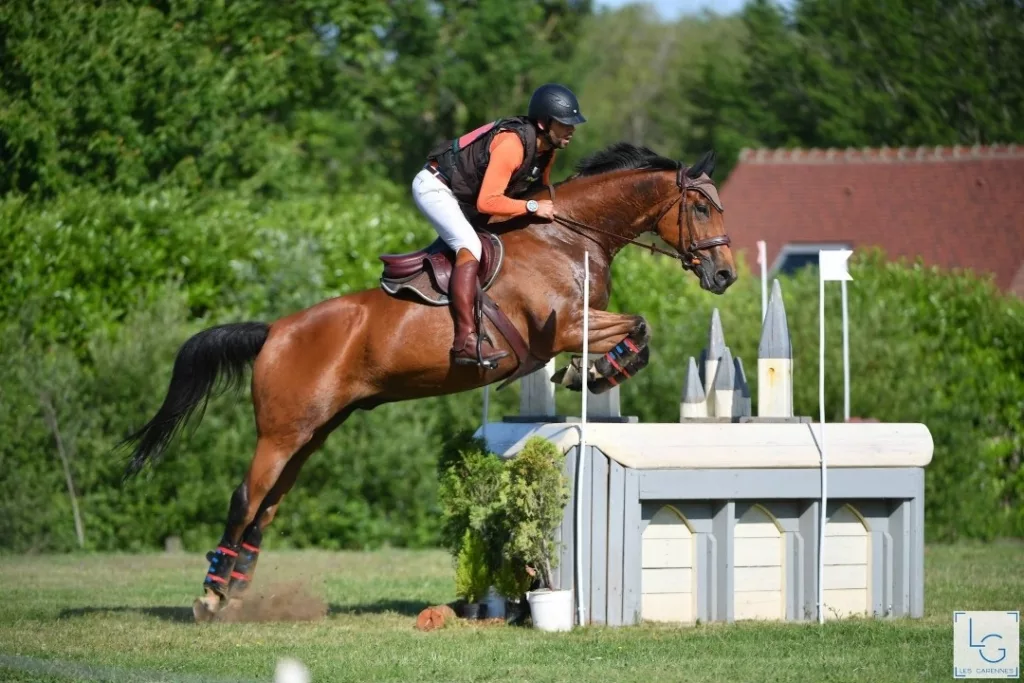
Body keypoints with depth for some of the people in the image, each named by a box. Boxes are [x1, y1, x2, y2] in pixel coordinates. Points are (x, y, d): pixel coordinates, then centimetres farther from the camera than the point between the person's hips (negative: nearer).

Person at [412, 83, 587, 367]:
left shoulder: (547, 148, 0)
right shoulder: (511, 143, -29)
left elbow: (541, 191, 17)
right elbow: (487, 202, -33)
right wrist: (532, 207, -28)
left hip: (463, 199, 11)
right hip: (434, 187, -11)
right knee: (470, 247, -28)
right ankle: (465, 341, -39)